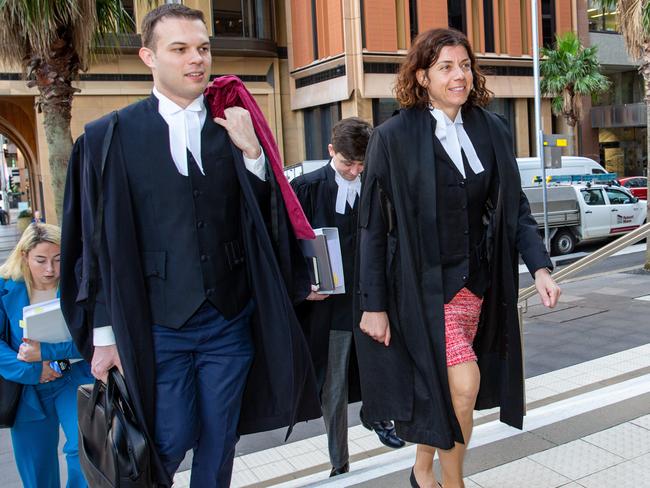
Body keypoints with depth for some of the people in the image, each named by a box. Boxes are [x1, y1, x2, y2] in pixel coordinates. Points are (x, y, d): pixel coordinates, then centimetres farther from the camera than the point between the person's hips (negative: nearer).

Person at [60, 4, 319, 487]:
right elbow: (98, 242, -1)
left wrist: (251, 151, -13)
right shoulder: (111, 136, -3)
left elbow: (268, 219, 1)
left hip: (231, 318, 2)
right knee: (170, 441, 5)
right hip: (156, 325, -2)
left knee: (220, 441, 13)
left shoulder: (235, 128, 4)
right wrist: (104, 334, 0)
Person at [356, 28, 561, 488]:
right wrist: (374, 304, -8)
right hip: (422, 284, -4)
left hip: (476, 282, 5)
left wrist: (540, 266, -6)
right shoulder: (394, 137, -8)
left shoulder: (493, 130, 4)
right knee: (464, 382, -15)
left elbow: (516, 206, 9)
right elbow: (373, 225, -7)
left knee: (443, 387, 12)